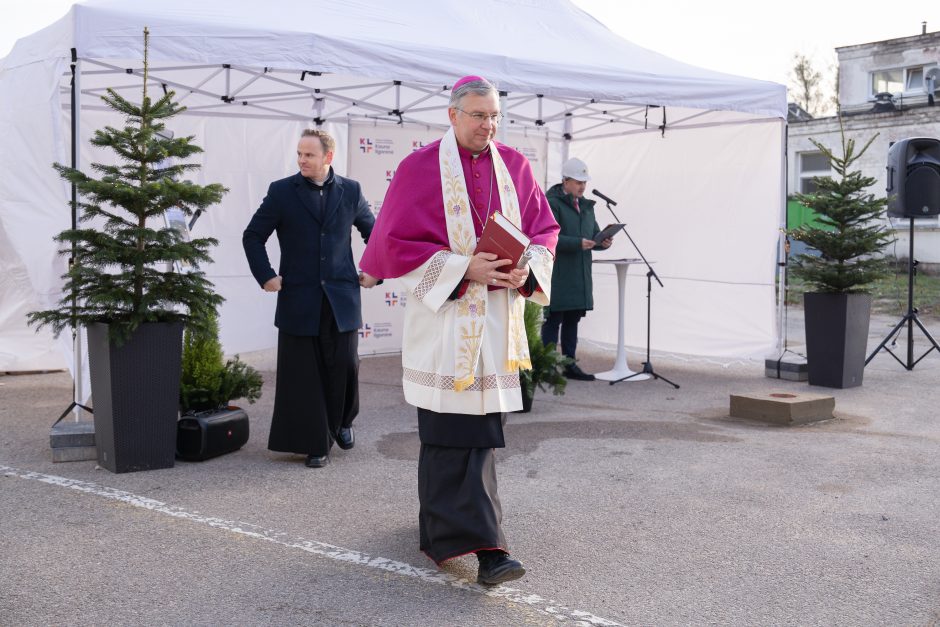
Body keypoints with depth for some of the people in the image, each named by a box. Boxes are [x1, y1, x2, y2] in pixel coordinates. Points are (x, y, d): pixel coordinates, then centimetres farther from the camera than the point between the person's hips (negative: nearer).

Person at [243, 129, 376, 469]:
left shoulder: (350, 190, 6)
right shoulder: (281, 191, 1)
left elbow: (374, 232, 17)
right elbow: (252, 236, 6)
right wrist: (265, 276, -2)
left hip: (342, 298, 1)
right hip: (299, 300, -1)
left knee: (344, 365, 3)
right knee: (304, 374, 2)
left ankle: (342, 421, 31)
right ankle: (316, 442, 14)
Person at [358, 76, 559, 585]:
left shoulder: (514, 166, 10)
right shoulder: (420, 168, -4)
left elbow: (545, 228, 12)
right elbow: (397, 243, -8)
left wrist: (526, 269, -9)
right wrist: (464, 269, -18)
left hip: (499, 319, 5)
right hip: (444, 317, -5)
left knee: (482, 424, 10)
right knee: (456, 430, -8)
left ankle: (441, 524, 29)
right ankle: (483, 546, -6)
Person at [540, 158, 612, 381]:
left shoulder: (586, 206, 18)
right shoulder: (552, 203, -8)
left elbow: (594, 234, 21)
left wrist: (603, 242, -1)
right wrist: (578, 243, -25)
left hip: (580, 276, 8)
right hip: (557, 276, -8)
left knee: (572, 321, 13)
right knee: (553, 320, -3)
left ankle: (570, 365, 20)